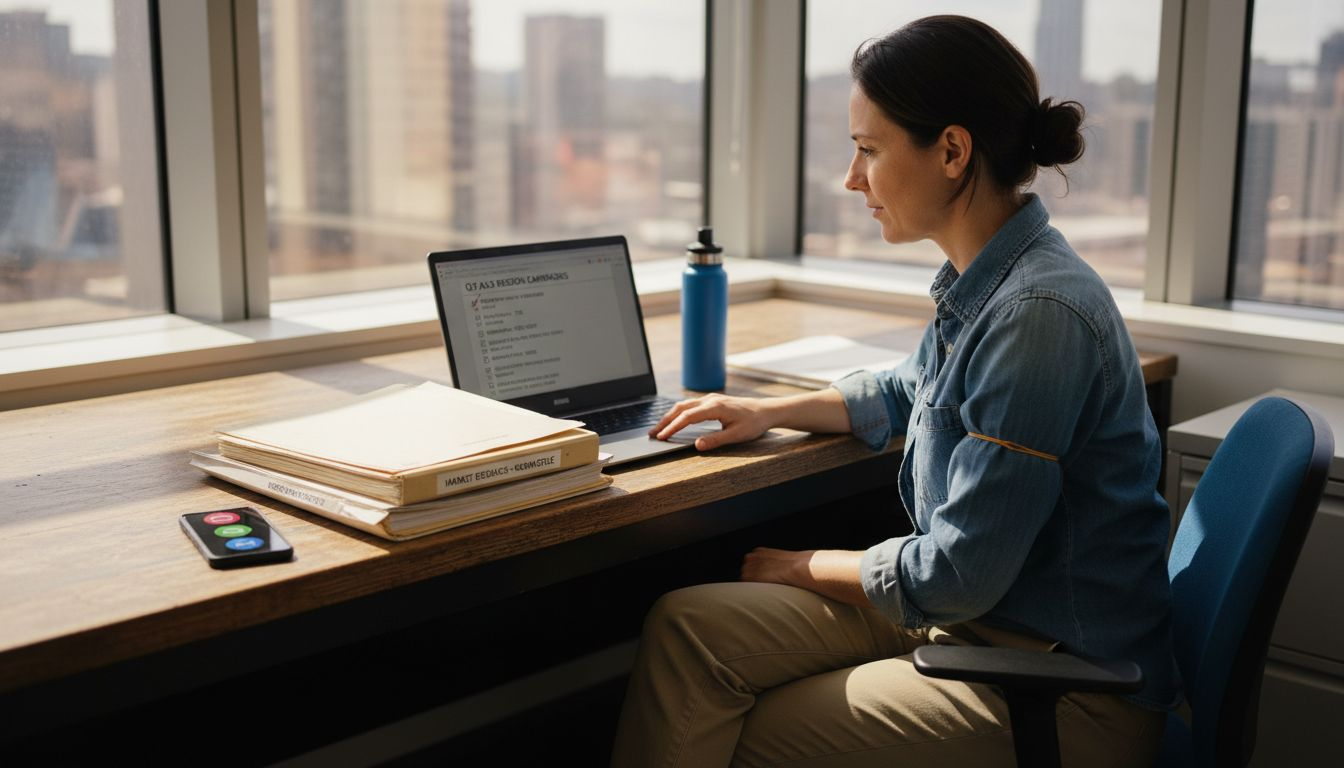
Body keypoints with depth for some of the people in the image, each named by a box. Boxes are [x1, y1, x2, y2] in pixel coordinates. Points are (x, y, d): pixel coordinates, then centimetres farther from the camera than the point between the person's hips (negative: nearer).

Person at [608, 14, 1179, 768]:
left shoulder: (1038, 312, -26)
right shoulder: (981, 283, 4)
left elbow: (958, 576, -24)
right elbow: (906, 394, 27)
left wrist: (805, 566, -8)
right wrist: (771, 411, 15)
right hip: (969, 615, 8)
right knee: (687, 627, -5)